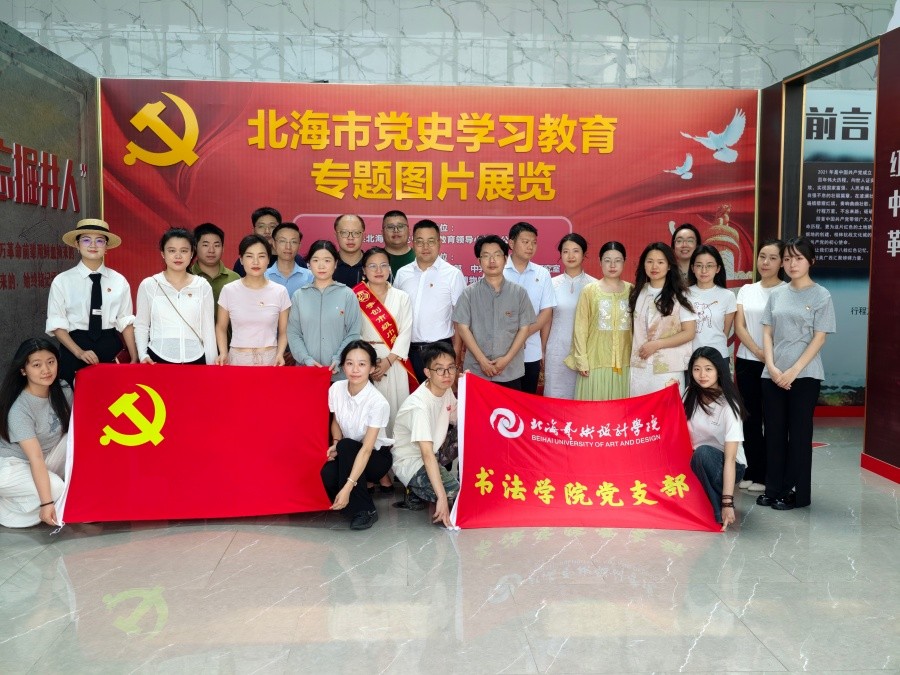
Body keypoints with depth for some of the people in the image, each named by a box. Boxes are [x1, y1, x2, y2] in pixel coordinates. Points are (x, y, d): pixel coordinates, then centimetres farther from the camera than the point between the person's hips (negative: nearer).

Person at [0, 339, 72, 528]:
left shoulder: (62, 390, -9)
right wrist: (46, 503, -32)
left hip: (51, 459, 6)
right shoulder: (19, 409, -26)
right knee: (56, 489, -30)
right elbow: (35, 457, -30)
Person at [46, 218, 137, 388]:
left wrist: (134, 358, -3)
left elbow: (126, 322, 3)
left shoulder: (119, 281, 3)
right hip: (74, 345, -1)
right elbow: (56, 324, -2)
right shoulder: (62, 281, -1)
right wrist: (79, 352, -14)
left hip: (110, 347, 1)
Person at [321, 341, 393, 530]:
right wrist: (335, 443, -15)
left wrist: (347, 488, -38)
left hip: (376, 456, -3)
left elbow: (366, 449, -30)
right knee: (327, 475, -31)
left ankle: (365, 510, -21)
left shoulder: (378, 403, -26)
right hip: (349, 454, 4)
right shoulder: (336, 389, -11)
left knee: (346, 447, -35)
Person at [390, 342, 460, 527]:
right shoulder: (419, 405, -30)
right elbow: (427, 454, -35)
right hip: (409, 463, -9)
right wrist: (442, 497, -40)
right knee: (455, 493, -29)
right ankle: (416, 493, -1)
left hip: (433, 453, 9)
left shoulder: (447, 390, -5)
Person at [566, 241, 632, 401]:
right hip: (596, 360, -2)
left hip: (624, 361, 2)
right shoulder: (589, 290, -1)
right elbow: (581, 327, -2)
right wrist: (581, 359, -6)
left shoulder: (631, 290, 6)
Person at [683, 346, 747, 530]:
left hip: (725, 466, -5)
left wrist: (727, 503, -35)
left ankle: (717, 512, -20)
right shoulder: (690, 395, -6)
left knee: (703, 453, -37)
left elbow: (730, 458, -28)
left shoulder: (728, 406, -22)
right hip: (697, 463, 5)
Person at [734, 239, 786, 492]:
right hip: (747, 362, 4)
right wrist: (758, 352, -11)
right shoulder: (746, 290, 11)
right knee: (750, 418, 8)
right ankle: (753, 472, 17)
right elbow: (739, 326, 2)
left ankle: (766, 475, 9)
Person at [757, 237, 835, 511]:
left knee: (799, 432, 2)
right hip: (772, 375, 4)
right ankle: (773, 488, 16)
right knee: (774, 432, 6)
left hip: (804, 375, -4)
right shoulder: (777, 294, 10)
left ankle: (795, 492, 11)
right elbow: (767, 333, 8)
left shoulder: (821, 296, -1)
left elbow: (819, 339, -6)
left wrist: (793, 371, -13)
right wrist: (772, 367, -6)